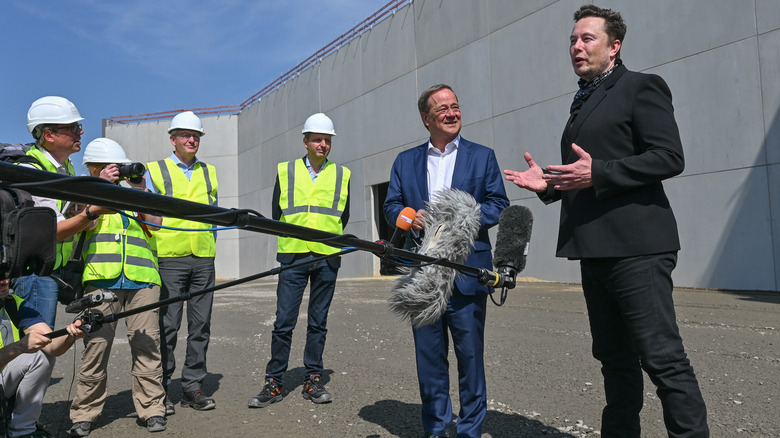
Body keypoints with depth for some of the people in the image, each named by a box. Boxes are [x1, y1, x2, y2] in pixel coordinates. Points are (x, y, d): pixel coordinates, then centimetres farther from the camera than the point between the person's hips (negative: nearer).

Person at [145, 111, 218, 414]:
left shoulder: (209, 173, 16)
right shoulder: (155, 171, 6)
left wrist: (211, 245, 13)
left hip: (203, 258, 4)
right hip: (170, 257, -3)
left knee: (200, 325, 5)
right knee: (167, 326, -3)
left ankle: (192, 387, 15)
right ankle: (160, 389, 10)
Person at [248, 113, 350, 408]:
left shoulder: (342, 175, 11)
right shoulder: (285, 171, 9)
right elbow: (276, 214, 12)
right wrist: (296, 237, 9)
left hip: (327, 257, 1)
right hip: (292, 255, -1)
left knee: (318, 322, 8)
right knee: (284, 321, -3)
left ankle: (313, 381, 17)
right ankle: (274, 383, 8)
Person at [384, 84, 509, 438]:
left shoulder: (482, 156, 8)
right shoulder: (405, 161, 14)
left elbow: (499, 205, 1)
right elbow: (391, 205, 10)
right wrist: (410, 218, -12)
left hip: (466, 273, -2)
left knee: (470, 353, 3)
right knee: (428, 355, 9)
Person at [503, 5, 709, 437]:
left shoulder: (641, 87, -2)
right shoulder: (582, 103, 22)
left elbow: (670, 157, -13)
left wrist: (597, 172, -20)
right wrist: (549, 184, 9)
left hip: (635, 247, -8)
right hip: (596, 250, 8)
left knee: (663, 358, -6)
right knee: (614, 358, 15)